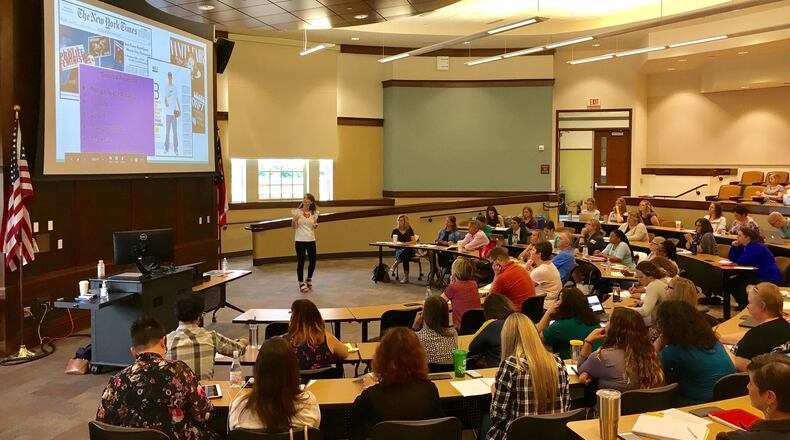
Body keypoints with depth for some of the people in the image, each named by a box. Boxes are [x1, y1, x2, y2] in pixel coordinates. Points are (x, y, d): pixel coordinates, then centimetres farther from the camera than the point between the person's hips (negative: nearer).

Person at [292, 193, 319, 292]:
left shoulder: (314, 213, 4)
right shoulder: (297, 211, -4)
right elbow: (293, 227, 0)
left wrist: (316, 225, -7)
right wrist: (294, 220, -20)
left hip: (311, 240, 3)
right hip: (300, 240, -3)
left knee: (312, 261, 5)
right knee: (301, 262, 1)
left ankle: (309, 280, 30)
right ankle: (301, 283, 15)